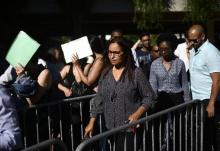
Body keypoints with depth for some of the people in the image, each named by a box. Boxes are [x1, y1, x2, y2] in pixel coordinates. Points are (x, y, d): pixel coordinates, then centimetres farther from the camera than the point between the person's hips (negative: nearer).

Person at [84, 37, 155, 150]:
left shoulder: (136, 73, -7)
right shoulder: (105, 73, 7)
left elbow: (149, 97, -5)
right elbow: (99, 100, 11)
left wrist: (136, 115, -19)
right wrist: (91, 123, 9)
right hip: (111, 128, 4)